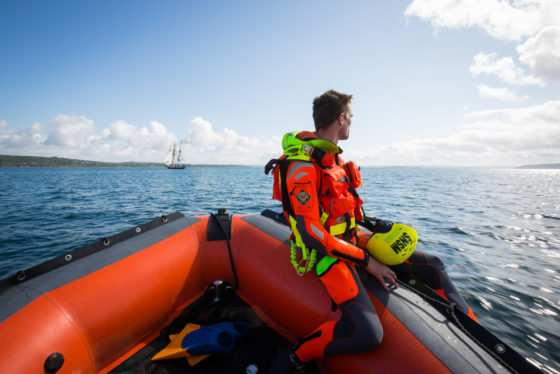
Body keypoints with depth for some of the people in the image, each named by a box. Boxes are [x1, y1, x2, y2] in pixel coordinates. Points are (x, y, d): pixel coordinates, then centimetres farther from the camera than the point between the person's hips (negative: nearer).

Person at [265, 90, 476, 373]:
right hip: (327, 252, -9)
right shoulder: (302, 167, -21)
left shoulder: (332, 155, 10)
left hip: (352, 238, 9)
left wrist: (375, 226, 11)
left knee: (431, 265, 10)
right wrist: (366, 261, -18)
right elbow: (311, 233, -24)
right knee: (367, 335, -28)